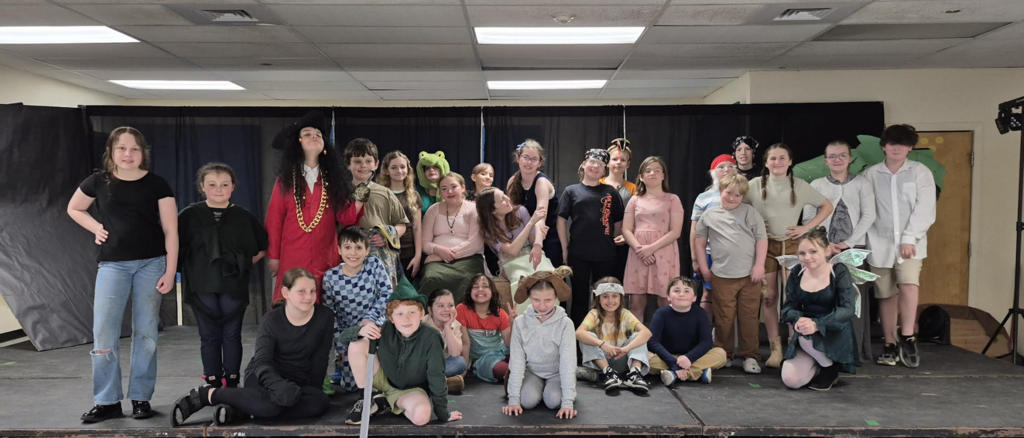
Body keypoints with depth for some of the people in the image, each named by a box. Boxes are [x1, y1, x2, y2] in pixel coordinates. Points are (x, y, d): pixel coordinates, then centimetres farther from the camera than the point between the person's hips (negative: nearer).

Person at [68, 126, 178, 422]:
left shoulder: (156, 184, -2)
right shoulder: (98, 181, 3)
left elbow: (170, 230, -3)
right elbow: (74, 209, 21)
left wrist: (170, 271, -8)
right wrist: (97, 228, 3)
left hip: (151, 263, -1)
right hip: (112, 264, 1)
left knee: (145, 333, 4)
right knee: (103, 333, -3)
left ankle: (141, 398, 14)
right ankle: (107, 401, 8)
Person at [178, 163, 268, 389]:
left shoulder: (244, 217, 4)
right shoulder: (190, 215, 1)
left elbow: (263, 247, 12)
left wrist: (247, 263, 3)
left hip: (233, 286, 0)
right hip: (202, 286, 0)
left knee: (232, 335, 6)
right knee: (209, 336, 6)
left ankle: (232, 382, 17)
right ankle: (213, 383, 17)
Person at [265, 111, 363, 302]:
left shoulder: (332, 178, 10)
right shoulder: (285, 179, 4)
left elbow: (345, 217, 3)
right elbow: (274, 220, 3)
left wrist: (360, 198, -12)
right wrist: (273, 255, 2)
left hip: (326, 259, 2)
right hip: (292, 259, -2)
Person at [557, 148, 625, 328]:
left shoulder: (611, 192, 8)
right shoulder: (571, 191, 5)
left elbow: (618, 222, 11)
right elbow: (562, 220, 2)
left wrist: (611, 242, 6)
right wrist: (564, 249, -3)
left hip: (605, 254, 1)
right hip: (578, 253, -1)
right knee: (579, 297, 8)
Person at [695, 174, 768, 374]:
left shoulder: (750, 212, 5)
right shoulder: (709, 215, 7)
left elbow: (762, 239, 2)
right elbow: (700, 242, 12)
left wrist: (759, 265, -5)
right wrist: (703, 268, 8)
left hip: (749, 275, 0)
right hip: (722, 276, 0)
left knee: (749, 317, 5)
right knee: (724, 318, 6)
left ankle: (750, 356, 14)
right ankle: (723, 354, 19)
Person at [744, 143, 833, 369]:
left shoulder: (800, 186, 3)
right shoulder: (756, 184, 2)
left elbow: (827, 206, 11)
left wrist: (807, 227, 1)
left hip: (791, 245, 0)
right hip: (765, 245, 0)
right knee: (769, 298, 2)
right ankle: (775, 349, 8)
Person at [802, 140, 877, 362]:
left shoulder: (862, 183, 7)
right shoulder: (816, 185, 8)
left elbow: (868, 216, 0)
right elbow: (809, 219, 3)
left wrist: (849, 243, -8)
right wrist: (825, 244, -8)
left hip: (854, 248, 0)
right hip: (824, 249, 0)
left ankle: (854, 350, 3)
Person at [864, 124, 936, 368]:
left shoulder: (920, 172, 2)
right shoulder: (870, 174, 6)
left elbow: (925, 209, -5)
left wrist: (910, 238, -14)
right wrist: (863, 240, -6)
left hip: (910, 242, -1)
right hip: (880, 244, 2)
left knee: (909, 286, -20)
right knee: (886, 295, 7)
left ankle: (907, 339, -5)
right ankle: (890, 344, 17)